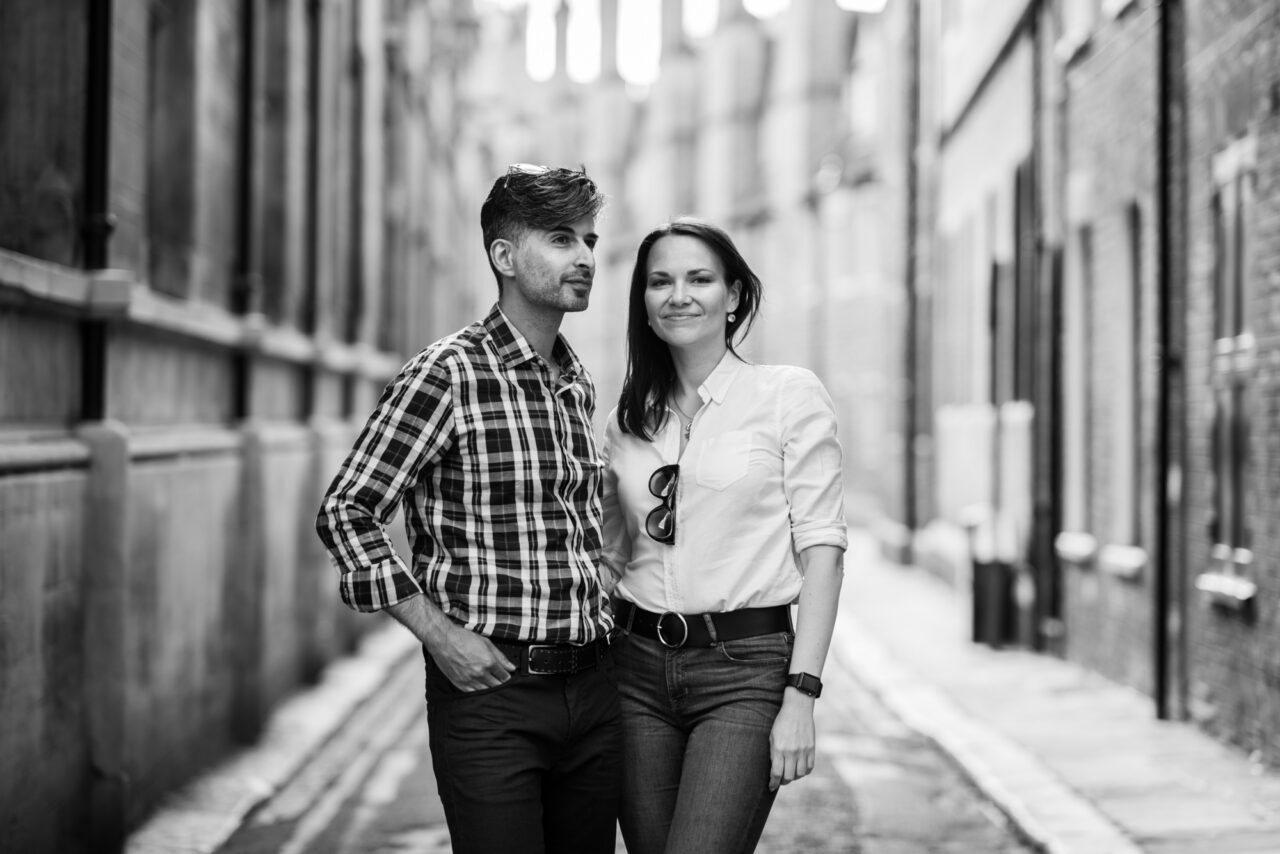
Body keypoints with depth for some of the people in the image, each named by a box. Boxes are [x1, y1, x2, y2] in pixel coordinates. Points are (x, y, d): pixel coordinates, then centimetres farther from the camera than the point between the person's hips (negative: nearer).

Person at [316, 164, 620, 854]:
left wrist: (598, 616, 12)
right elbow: (344, 515, -11)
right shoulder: (450, 374, -10)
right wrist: (439, 632, -16)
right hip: (490, 687, -6)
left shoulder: (578, 384, 12)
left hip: (591, 687, 7)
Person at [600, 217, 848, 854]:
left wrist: (800, 697, -13)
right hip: (638, 667, 4)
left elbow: (821, 550, -6)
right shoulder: (629, 417, 11)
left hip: (745, 666, -4)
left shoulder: (790, 395, -2)